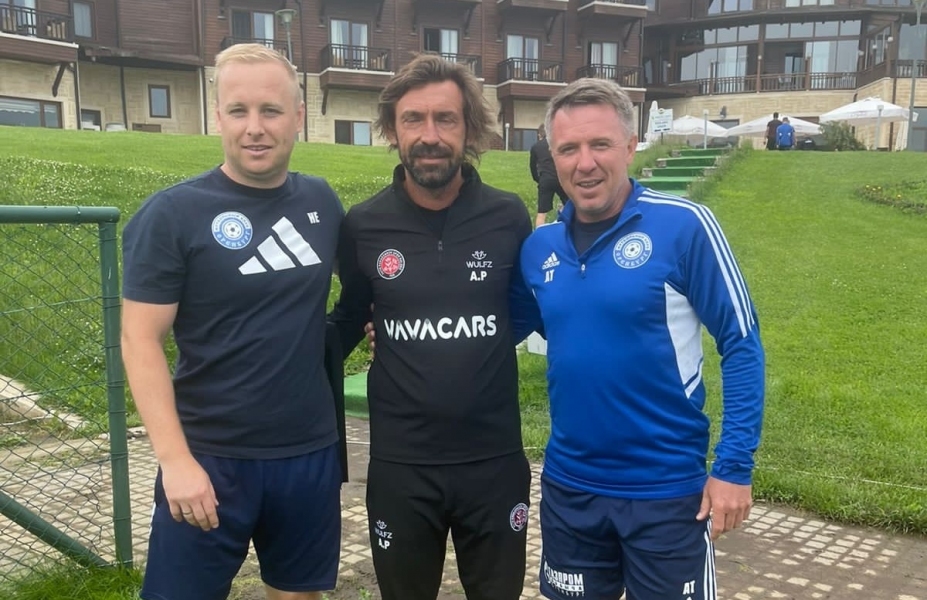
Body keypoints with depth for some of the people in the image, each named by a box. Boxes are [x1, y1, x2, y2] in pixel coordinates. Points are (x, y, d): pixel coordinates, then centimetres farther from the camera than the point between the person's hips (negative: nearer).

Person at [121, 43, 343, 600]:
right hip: (210, 458, -3)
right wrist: (175, 458, -18)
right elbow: (141, 340, -12)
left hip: (311, 453, 4)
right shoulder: (172, 214, -10)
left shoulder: (321, 201, 3)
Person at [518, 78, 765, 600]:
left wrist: (734, 466, -13)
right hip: (568, 485, 4)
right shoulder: (539, 246, 0)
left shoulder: (683, 225, -14)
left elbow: (741, 344, -9)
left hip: (667, 488, -4)